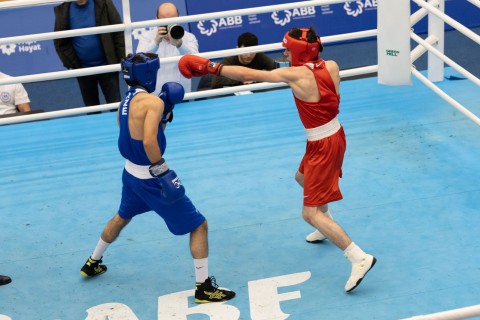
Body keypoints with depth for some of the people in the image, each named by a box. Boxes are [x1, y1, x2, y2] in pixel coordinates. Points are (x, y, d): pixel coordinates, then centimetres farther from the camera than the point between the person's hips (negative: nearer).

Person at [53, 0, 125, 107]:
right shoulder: (63, 10, -6)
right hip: (83, 69, 1)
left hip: (107, 65, -1)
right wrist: (74, 65, -5)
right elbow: (60, 42, -1)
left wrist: (123, 60, -9)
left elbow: (119, 32, -6)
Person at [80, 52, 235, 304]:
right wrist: (162, 171, -26)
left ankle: (92, 263, 50)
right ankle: (204, 287, 4)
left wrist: (165, 112, 5)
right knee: (198, 225, 1)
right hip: (150, 179, -8)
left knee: (122, 217, 35)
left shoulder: (126, 101, 5)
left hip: (131, 173, 9)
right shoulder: (152, 102, -21)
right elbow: (149, 141, -34)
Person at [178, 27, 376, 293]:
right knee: (303, 178, 34)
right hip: (335, 134, 9)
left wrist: (211, 68, -13)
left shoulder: (296, 75, -23)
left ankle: (359, 258, -10)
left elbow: (247, 75, -20)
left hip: (323, 146, -9)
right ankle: (327, 227, 53)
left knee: (310, 213, -4)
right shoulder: (331, 67, -5)